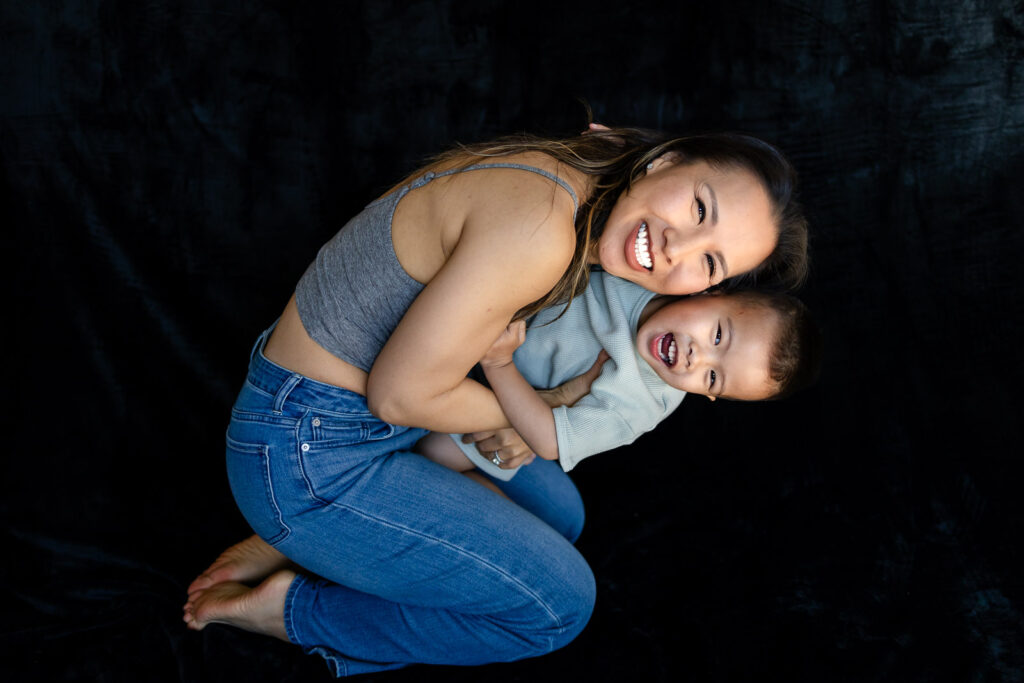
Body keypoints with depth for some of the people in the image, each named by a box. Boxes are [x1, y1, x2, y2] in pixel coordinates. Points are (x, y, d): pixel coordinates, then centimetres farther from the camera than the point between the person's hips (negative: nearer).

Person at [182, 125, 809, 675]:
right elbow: (400, 394, -24)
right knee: (562, 601, -3)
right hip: (313, 459, -9)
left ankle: (293, 545, 16)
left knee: (557, 513, 22)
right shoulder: (541, 226, -30)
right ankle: (297, 609, 5)